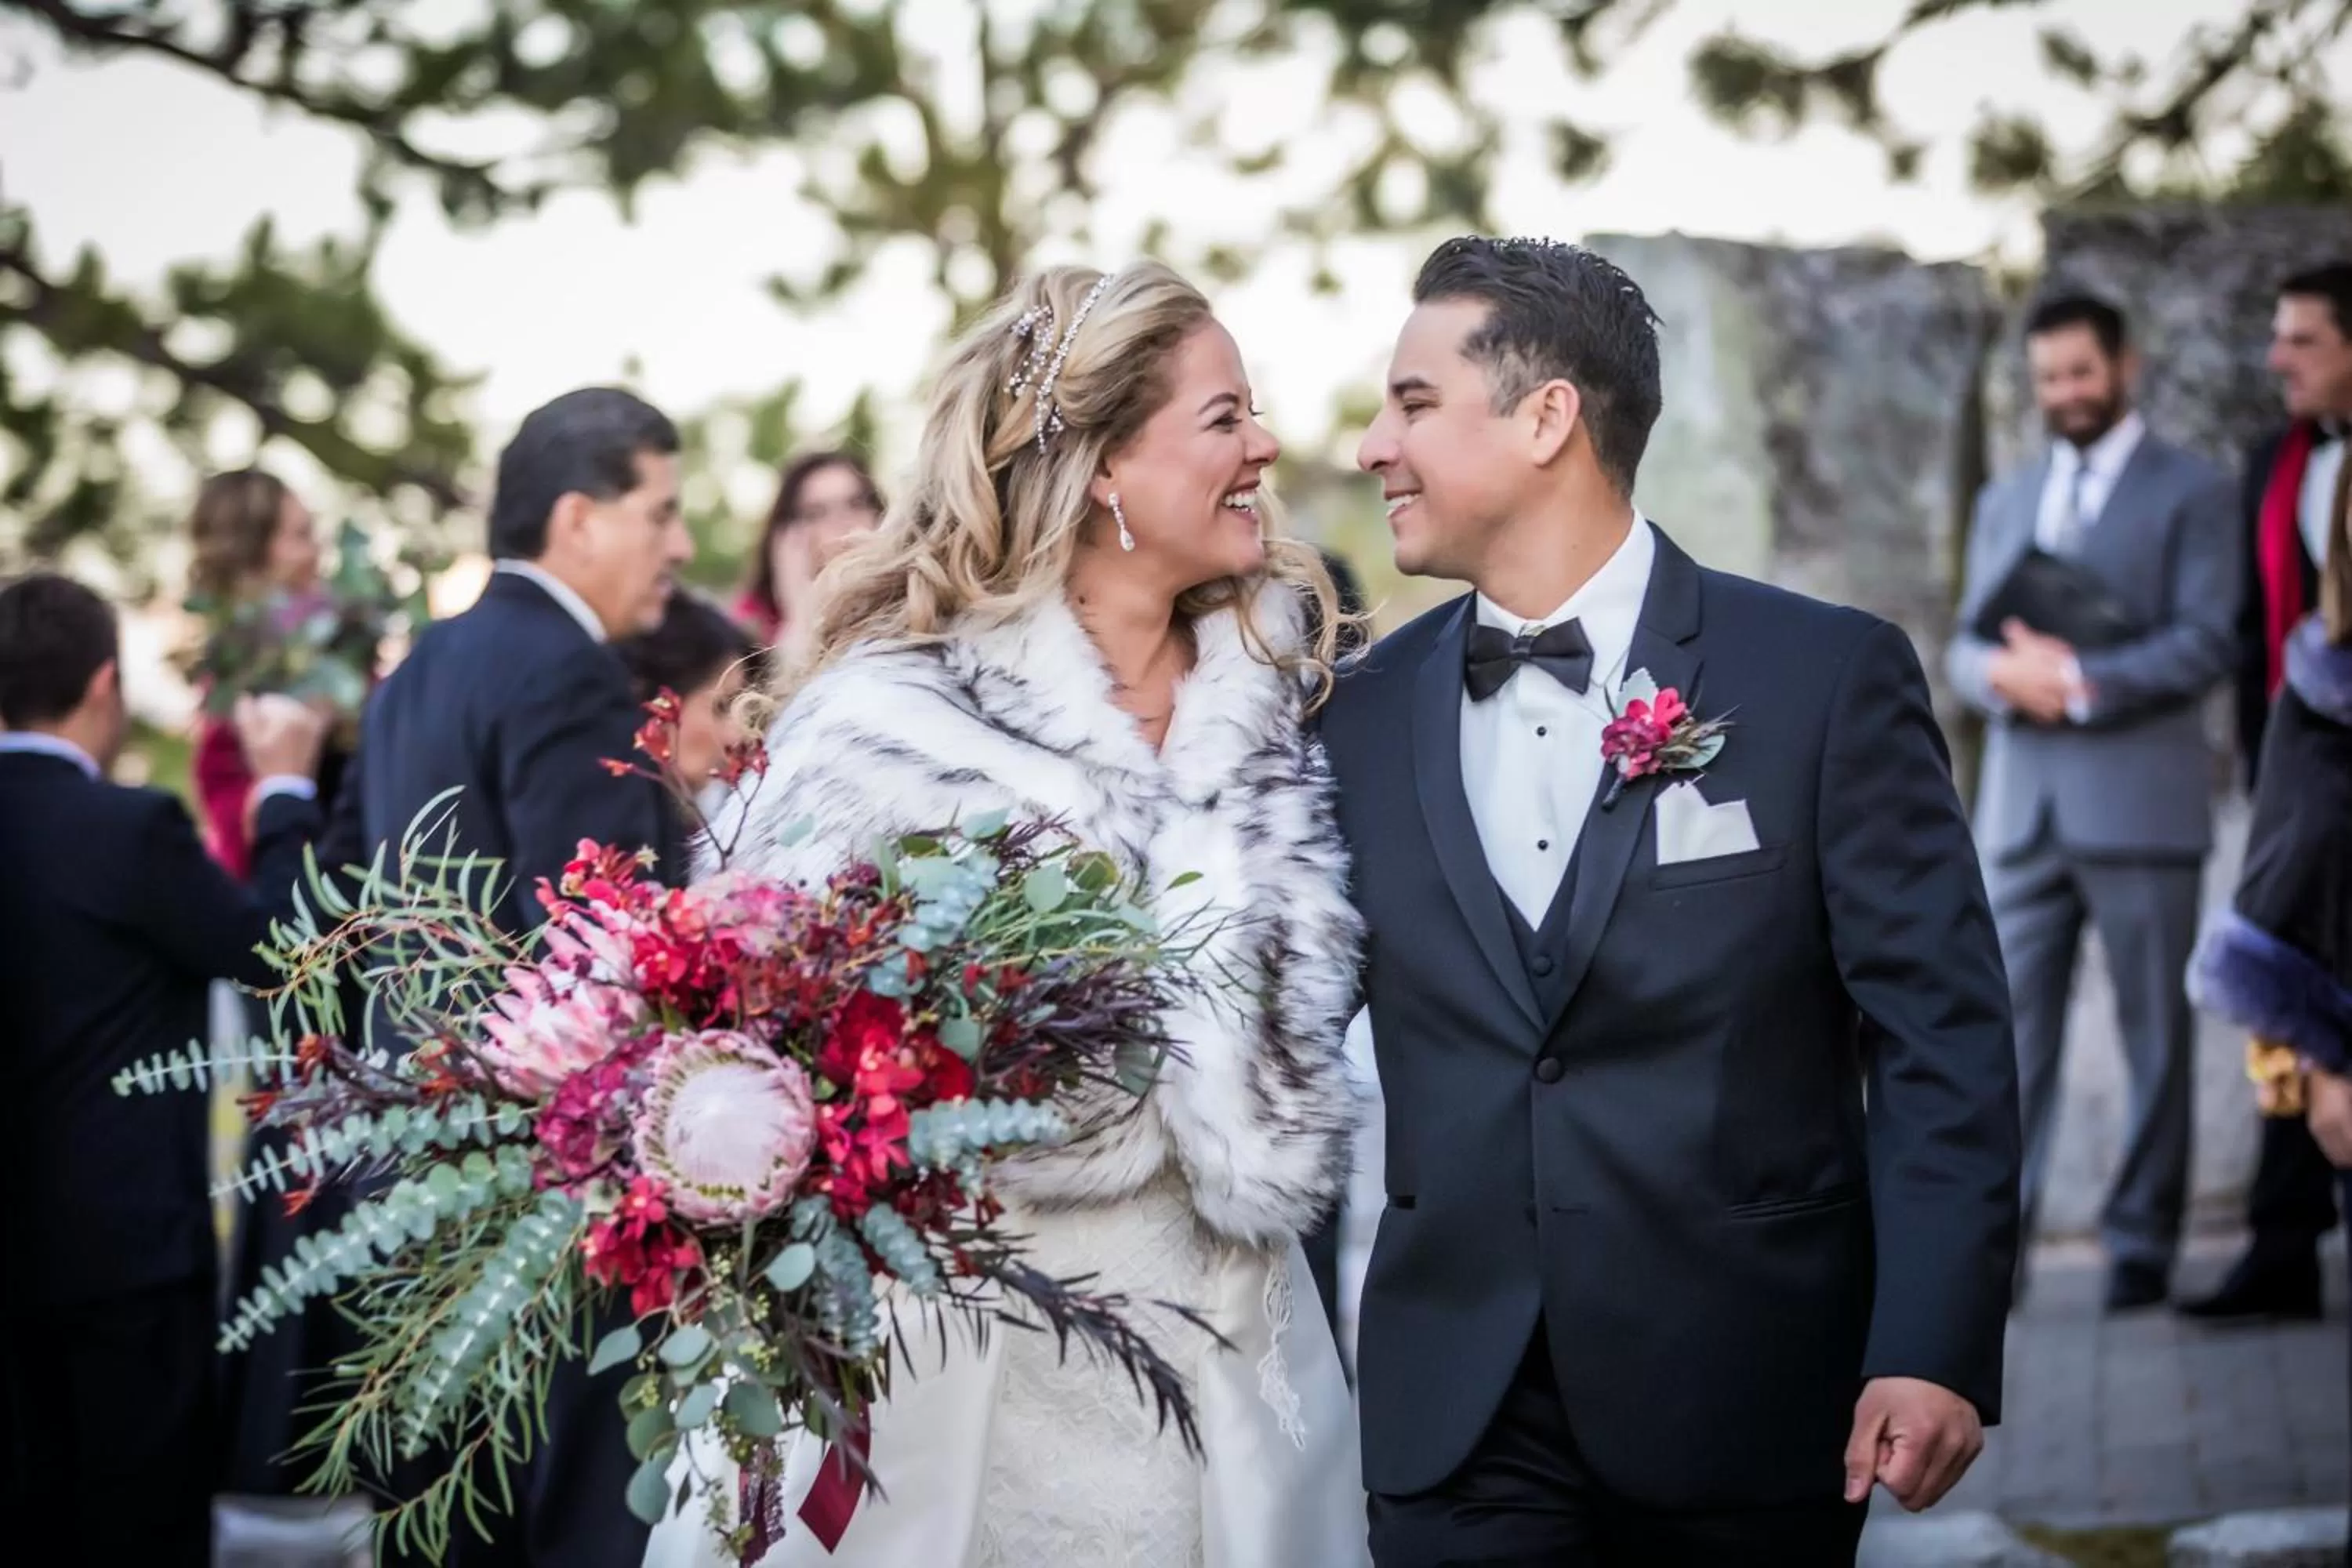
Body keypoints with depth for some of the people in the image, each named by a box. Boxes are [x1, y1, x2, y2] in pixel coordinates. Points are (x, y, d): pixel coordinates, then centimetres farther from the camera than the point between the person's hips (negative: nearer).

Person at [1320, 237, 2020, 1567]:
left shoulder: (1827, 676, -4)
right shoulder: (1365, 712, 7)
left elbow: (1941, 1031, -6)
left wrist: (1937, 1346, -13)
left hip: (1747, 1402, -2)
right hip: (1454, 1407, 2)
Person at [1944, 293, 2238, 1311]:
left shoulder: (2190, 493, 2)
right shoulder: (2005, 503, 19)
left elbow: (2207, 644, -8)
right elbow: (1963, 647, 15)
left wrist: (2079, 678, -16)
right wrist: (2002, 671, -8)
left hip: (2139, 802, -4)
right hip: (2022, 807, 4)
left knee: (2154, 1035, 2)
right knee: (2010, 1029, -1)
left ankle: (2142, 1246, 8)